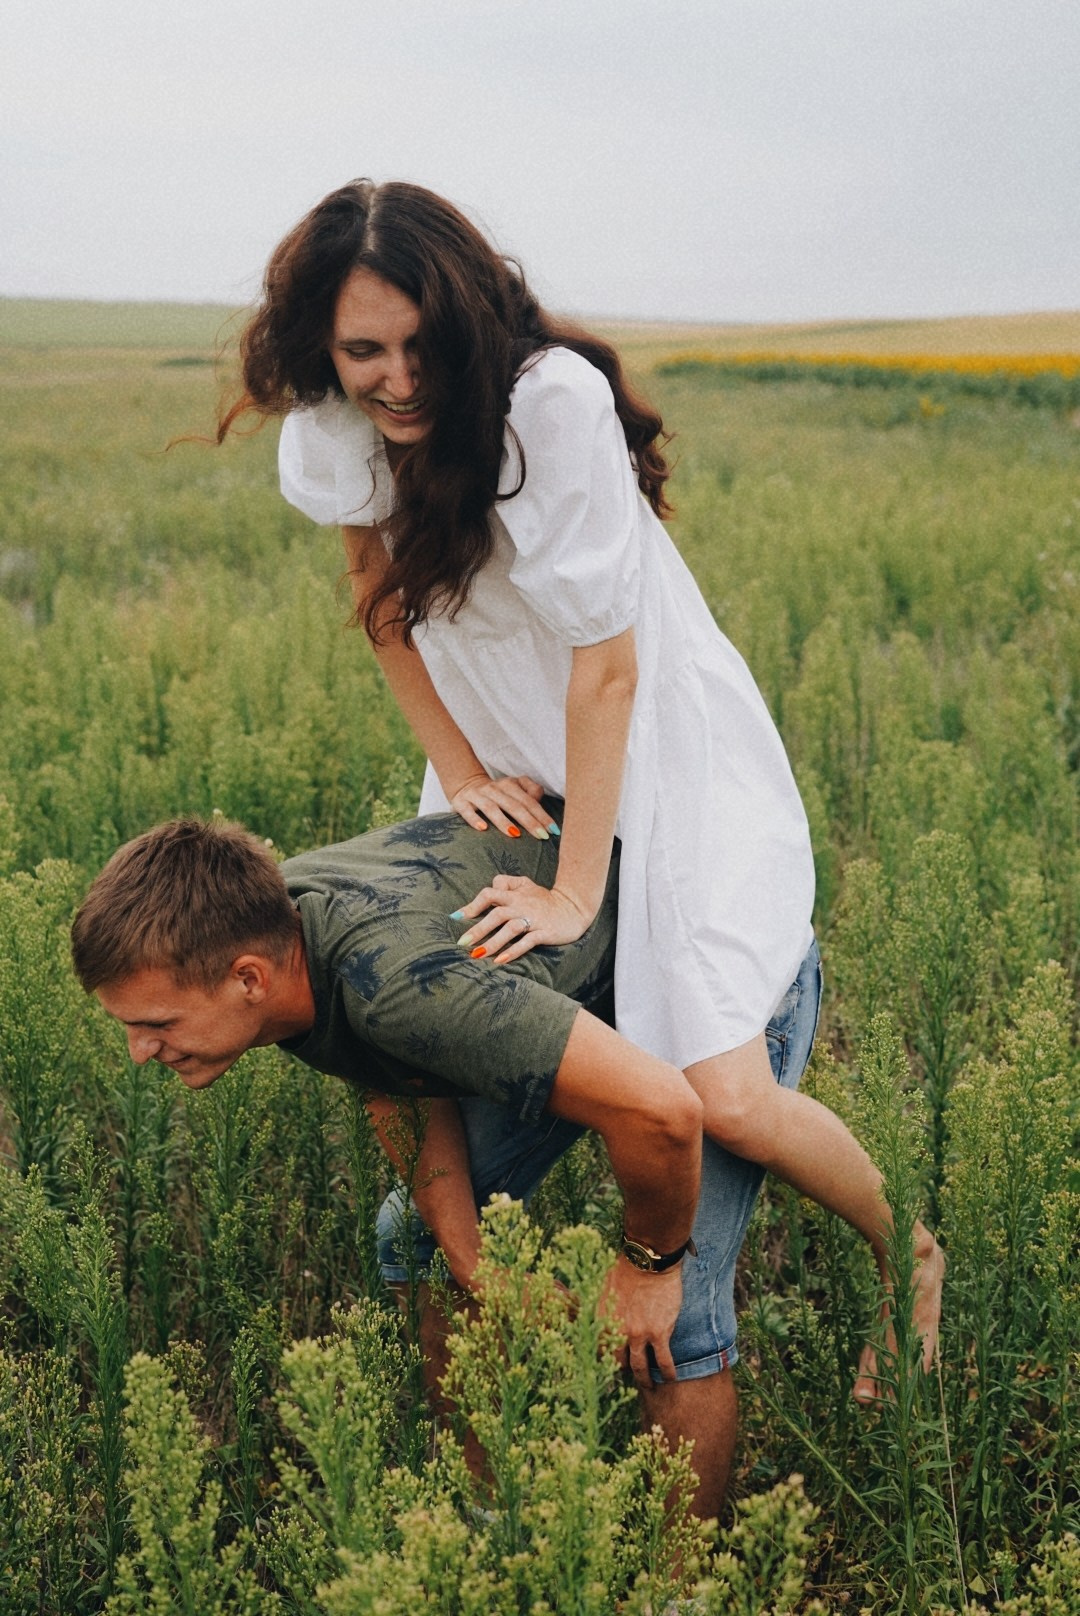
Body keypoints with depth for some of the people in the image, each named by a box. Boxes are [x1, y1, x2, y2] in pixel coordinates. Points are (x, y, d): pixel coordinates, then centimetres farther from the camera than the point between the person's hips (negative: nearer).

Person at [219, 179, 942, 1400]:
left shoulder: (554, 402, -28)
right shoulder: (330, 425, -9)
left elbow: (607, 668, -26)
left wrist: (577, 894, -24)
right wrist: (459, 771, -5)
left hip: (661, 760, -6)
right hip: (514, 772, 6)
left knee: (727, 1102, -15)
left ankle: (908, 1255, 15)